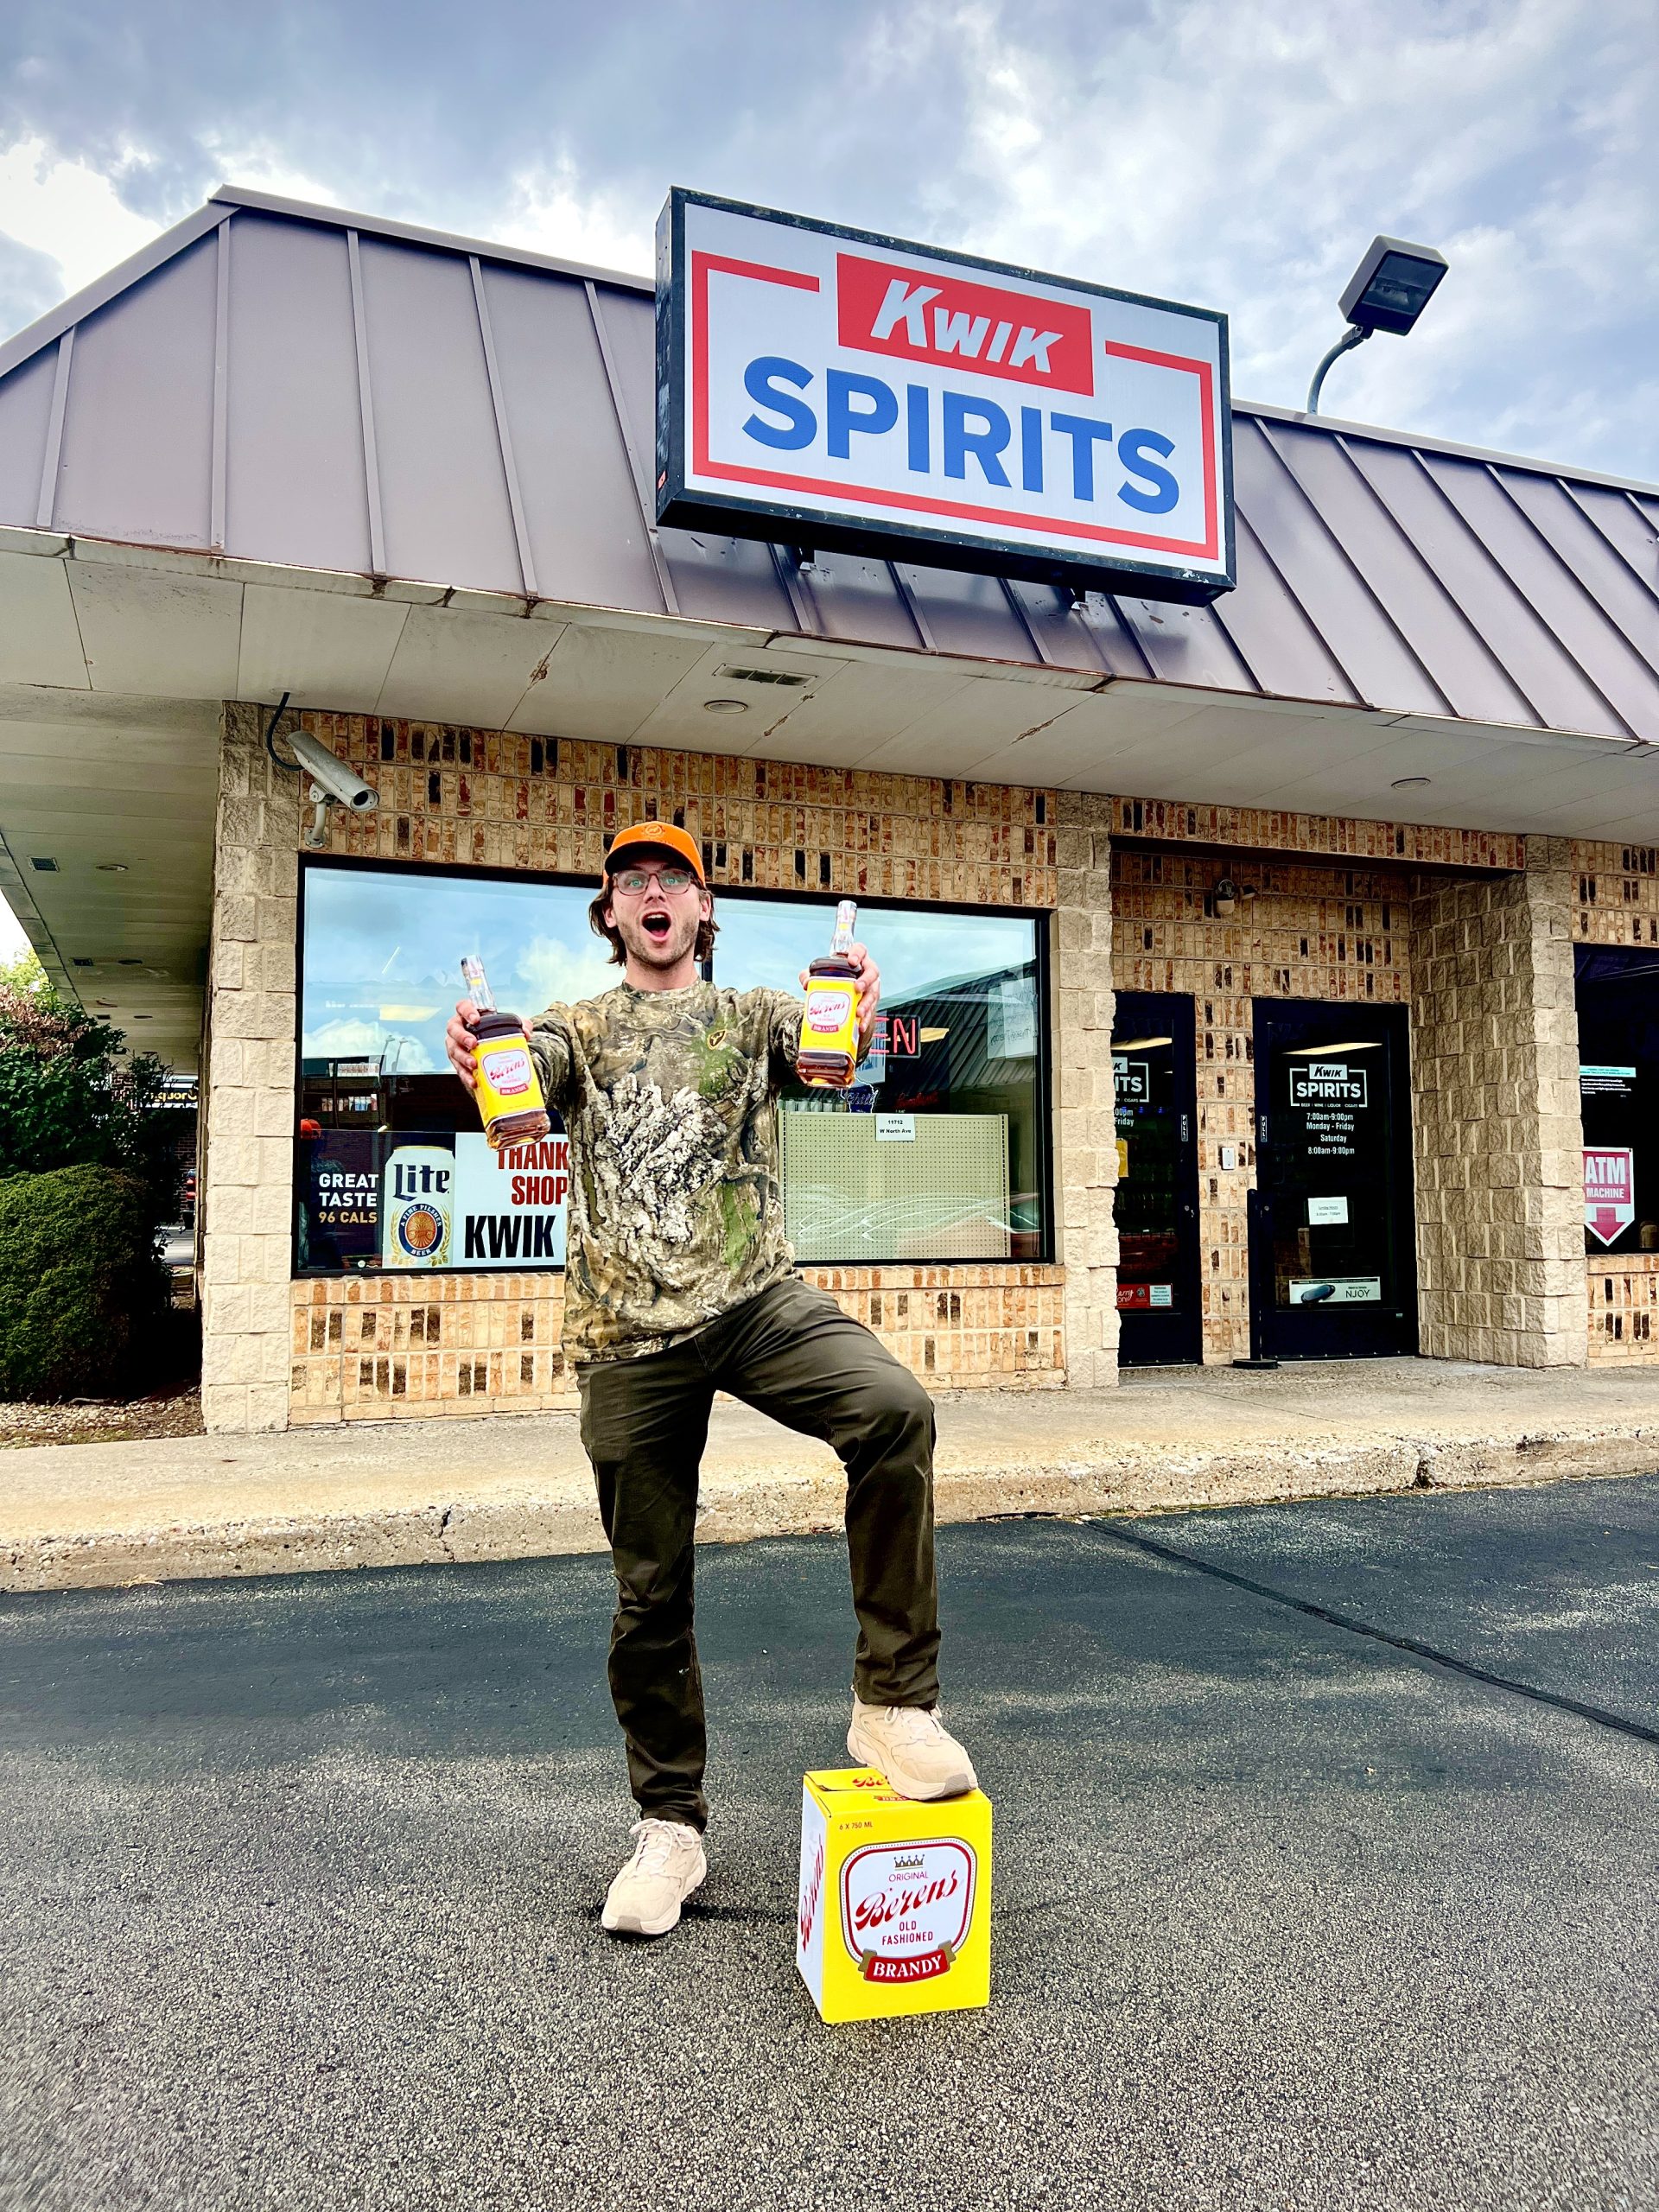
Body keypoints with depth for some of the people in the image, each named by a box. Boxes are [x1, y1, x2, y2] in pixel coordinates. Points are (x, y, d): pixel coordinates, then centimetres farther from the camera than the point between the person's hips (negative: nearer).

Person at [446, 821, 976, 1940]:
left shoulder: (753, 1014, 10)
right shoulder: (576, 1029, 12)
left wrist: (855, 1012, -35)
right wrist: (479, 1053, -34)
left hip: (759, 1301, 0)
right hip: (631, 1339, 1)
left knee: (895, 1409, -29)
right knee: (652, 1588, 8)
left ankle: (895, 1701, -14)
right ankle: (671, 1824, 28)